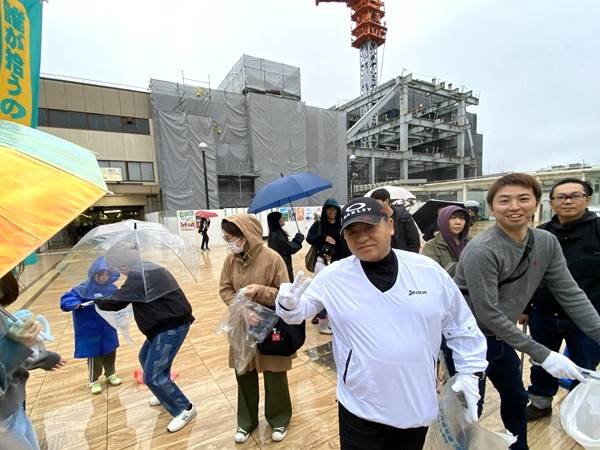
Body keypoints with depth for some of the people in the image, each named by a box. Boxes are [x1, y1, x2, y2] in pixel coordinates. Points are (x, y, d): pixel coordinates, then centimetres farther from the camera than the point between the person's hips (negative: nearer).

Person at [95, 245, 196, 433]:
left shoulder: (139, 276, -22)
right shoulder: (147, 269, 10)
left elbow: (116, 302, -17)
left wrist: (99, 300, 2)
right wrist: (120, 291, 10)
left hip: (173, 325, -11)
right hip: (166, 322, 11)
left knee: (152, 375, -5)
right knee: (145, 358, 27)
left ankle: (185, 409, 11)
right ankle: (167, 394, 45)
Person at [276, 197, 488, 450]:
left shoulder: (429, 270, -9)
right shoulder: (334, 277, -14)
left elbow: (461, 326, 4)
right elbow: (300, 310, -5)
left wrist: (470, 371, 3)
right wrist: (289, 305, -26)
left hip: (419, 407, 3)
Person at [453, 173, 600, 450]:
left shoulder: (547, 243, -4)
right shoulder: (481, 251, -27)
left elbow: (570, 295, 1)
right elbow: (488, 313, -24)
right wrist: (543, 355, -19)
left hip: (502, 336, 8)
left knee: (516, 398, 28)